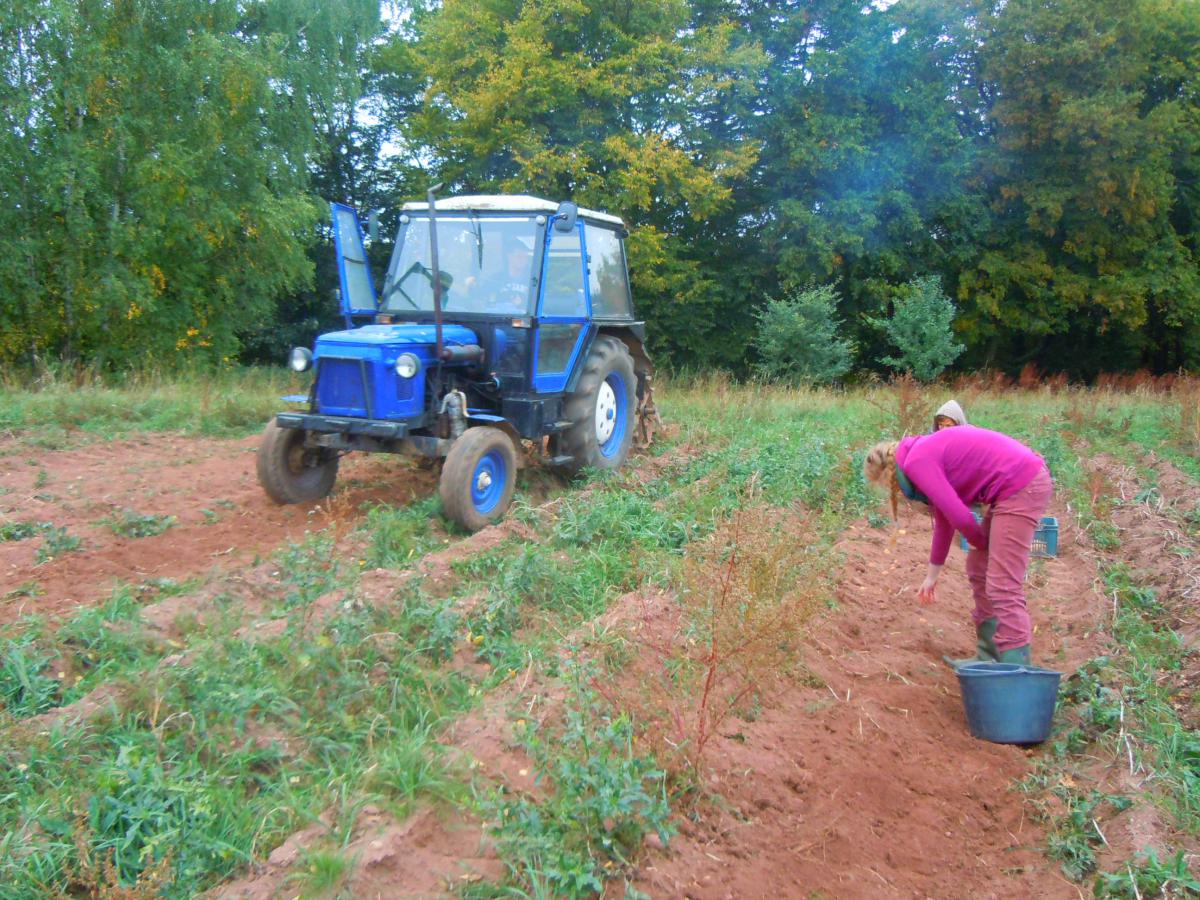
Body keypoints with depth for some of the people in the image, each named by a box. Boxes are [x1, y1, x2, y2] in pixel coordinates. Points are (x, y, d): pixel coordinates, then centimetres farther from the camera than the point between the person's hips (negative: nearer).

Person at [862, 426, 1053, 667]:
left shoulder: (917, 463, -12)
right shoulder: (927, 453, 17)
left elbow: (959, 515, -16)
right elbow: (944, 520, 26)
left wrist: (981, 543, 6)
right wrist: (932, 575, 33)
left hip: (1021, 488, -10)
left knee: (1003, 585, -11)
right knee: (978, 568, 17)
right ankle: (989, 657, 24)